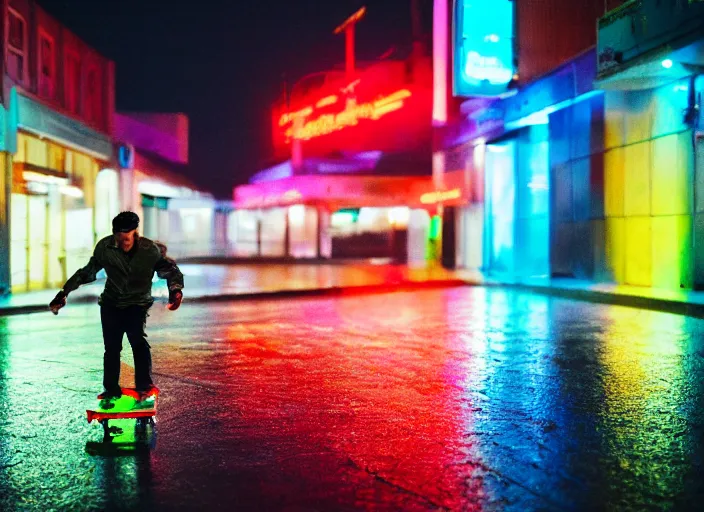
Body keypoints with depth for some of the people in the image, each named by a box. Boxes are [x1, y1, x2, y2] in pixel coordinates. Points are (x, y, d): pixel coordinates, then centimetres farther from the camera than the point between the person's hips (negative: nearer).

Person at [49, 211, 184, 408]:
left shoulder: (151, 250, -18)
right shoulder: (105, 248, -11)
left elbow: (171, 270, -6)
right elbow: (88, 272, 5)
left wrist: (175, 289, -26)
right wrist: (64, 292, 4)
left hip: (137, 304, -2)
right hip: (111, 303, 2)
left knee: (138, 340, -23)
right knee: (111, 348, 1)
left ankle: (145, 386, -14)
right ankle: (111, 391, 16)